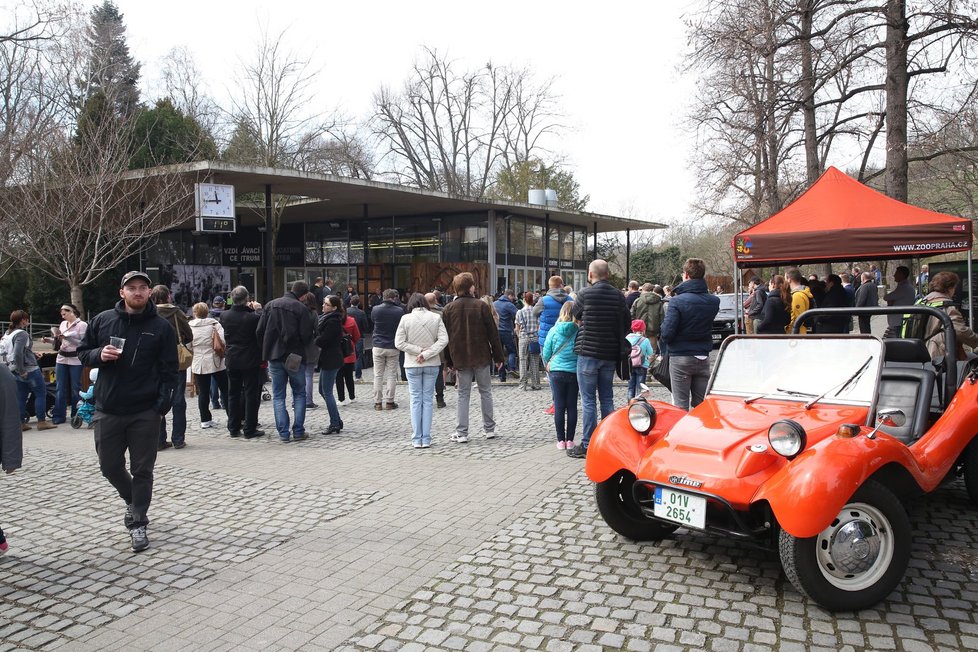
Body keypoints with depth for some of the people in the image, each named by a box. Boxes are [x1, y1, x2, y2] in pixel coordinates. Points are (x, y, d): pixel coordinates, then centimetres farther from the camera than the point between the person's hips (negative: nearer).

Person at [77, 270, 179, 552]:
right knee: (109, 466, 12)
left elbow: (169, 370, -2)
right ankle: (132, 501, 40)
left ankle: (138, 523, 18)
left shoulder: (161, 326, -2)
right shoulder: (102, 320, 4)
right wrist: (99, 354, -10)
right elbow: (83, 353, 13)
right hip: (108, 409, 3)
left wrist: (163, 403, -12)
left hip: (145, 412, -3)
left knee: (142, 470, 5)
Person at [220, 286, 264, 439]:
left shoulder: (224, 316, -5)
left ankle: (233, 428, 19)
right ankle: (250, 429, 6)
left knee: (233, 394, 14)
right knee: (251, 394, 4)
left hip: (232, 360, 4)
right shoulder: (253, 317, -19)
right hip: (250, 360, -4)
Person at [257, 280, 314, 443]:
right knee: (299, 394, 10)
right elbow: (306, 335, -12)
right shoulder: (301, 308, -9)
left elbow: (260, 331, 2)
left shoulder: (270, 305, 4)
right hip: (294, 357, -3)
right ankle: (298, 431, 7)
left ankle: (283, 433, 5)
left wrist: (267, 350, 14)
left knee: (278, 396, 9)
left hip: (274, 357, 3)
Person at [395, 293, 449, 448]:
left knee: (416, 400, 6)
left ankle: (417, 439, 7)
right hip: (432, 364, 1)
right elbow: (443, 340, -9)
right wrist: (426, 353, -12)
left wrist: (419, 350, -6)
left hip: (412, 365, -1)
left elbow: (399, 343, -8)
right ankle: (426, 439, 7)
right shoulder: (436, 317, -2)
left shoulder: (406, 319, -6)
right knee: (427, 399, 7)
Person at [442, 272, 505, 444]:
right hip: (482, 357, -1)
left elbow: (445, 336, 3)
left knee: (463, 395, 8)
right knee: (485, 392, 11)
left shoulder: (449, 309, -1)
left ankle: (461, 433, 4)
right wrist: (499, 356, 1)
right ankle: (490, 429, 18)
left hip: (460, 358, 2)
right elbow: (493, 333, -6)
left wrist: (449, 361, 11)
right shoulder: (480, 306, -8)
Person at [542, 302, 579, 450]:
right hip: (574, 372, 0)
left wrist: (548, 365, 19)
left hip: (556, 372, 0)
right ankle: (570, 440, 10)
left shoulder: (554, 331, -6)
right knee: (572, 406, 7)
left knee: (559, 407, 6)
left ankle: (561, 440, 8)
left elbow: (546, 353, 0)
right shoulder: (579, 332, -9)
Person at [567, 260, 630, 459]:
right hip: (610, 355, 4)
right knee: (607, 399, 13)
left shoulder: (585, 294, -11)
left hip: (588, 353, -4)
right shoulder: (618, 296, 1)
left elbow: (576, 316, 5)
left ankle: (587, 445, 3)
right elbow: (627, 322, 7)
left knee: (588, 400, 1)